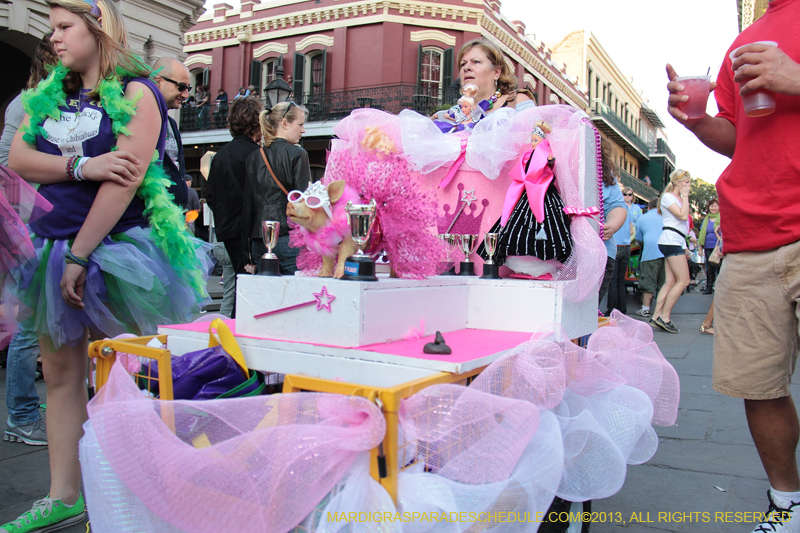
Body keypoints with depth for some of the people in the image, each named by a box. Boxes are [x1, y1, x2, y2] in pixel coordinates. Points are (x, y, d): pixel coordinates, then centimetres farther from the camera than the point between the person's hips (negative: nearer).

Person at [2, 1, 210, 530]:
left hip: (113, 246, -6)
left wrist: (79, 256, -17)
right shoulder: (51, 94, 14)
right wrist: (81, 166, -15)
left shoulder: (136, 92, -6)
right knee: (61, 374, 9)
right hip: (53, 245, 7)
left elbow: (125, 180, -15)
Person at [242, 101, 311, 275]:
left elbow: (247, 205, 11)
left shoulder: (254, 157, 11)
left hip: (259, 242, 6)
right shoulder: (297, 154, -5)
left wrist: (250, 255, 15)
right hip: (288, 239, -5)